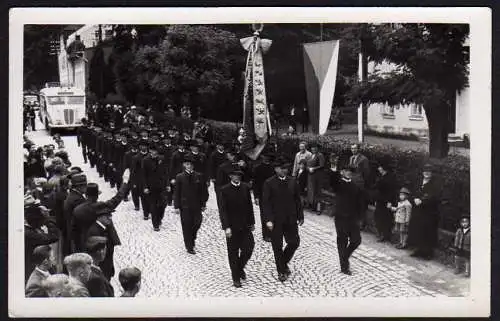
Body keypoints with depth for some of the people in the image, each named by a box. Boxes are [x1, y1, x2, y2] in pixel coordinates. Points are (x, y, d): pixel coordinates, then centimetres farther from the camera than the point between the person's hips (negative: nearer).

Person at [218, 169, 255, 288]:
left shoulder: (246, 188, 3)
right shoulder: (225, 190, -9)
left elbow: (249, 206, 9)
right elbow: (222, 210, -11)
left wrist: (252, 222, 9)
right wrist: (226, 227, -18)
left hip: (245, 225, 3)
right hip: (232, 227, -3)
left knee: (248, 249, -1)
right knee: (233, 253, 5)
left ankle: (240, 268, 27)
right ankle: (236, 278, 16)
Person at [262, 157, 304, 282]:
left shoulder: (292, 181, 4)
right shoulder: (269, 183, -8)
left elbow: (297, 200, 9)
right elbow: (266, 203, -10)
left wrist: (300, 216, 7)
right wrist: (268, 219, -17)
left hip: (290, 219, 3)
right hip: (276, 220, -3)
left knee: (294, 242, 3)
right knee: (277, 247, 5)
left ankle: (283, 263, 29)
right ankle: (281, 271, 21)